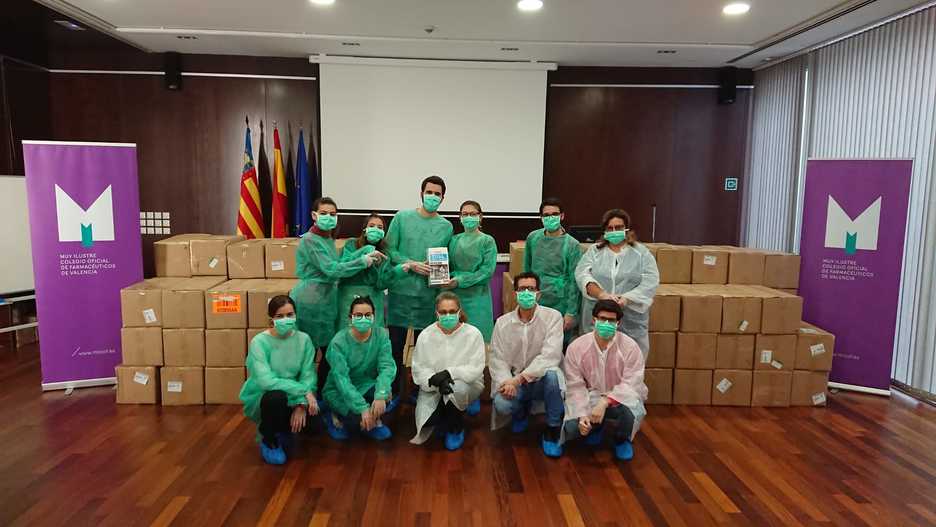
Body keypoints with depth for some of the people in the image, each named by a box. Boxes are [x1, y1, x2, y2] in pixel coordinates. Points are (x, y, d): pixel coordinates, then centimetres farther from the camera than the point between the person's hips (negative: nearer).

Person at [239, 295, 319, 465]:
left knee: (314, 408, -23)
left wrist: (302, 404, -26)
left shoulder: (303, 339, -6)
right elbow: (265, 380, -28)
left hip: (293, 398, 4)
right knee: (277, 396, -35)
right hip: (260, 399, -4)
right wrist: (303, 391, -31)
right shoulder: (260, 341, -17)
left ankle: (283, 431, 13)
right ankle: (267, 440, -3)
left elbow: (308, 375, -9)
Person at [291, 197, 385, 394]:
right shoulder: (310, 240, -13)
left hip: (327, 298, 8)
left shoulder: (329, 239, 14)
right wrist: (363, 260, -17)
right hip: (311, 301, -8)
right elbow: (331, 269, -20)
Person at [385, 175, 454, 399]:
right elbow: (389, 249, -2)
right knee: (395, 343, 5)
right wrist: (412, 265, -13)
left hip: (428, 294, 1)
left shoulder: (446, 226, 5)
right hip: (400, 290, -1)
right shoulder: (402, 217, 1)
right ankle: (393, 392, 18)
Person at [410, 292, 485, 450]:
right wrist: (435, 380, -27)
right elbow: (419, 369, -6)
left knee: (455, 389, -37)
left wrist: (449, 373, -27)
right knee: (425, 418, -22)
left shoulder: (473, 334, -9)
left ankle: (456, 429, -4)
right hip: (432, 388, 2)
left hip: (466, 384, -2)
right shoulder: (425, 335, -3)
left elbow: (476, 369, -13)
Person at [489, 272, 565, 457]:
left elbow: (550, 355, -20)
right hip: (513, 381, 2)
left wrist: (520, 378, -28)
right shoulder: (503, 322, -1)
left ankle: (552, 432, -14)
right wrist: (506, 381, -24)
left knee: (552, 373, -36)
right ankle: (522, 411, 13)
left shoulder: (552, 316, -10)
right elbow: (497, 359, -3)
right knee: (501, 404, -28)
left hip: (541, 380, -2)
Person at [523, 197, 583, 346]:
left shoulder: (572, 245, -9)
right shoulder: (532, 238, 2)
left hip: (560, 306, -3)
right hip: (535, 304, 3)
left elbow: (575, 281, -10)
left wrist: (571, 313, -12)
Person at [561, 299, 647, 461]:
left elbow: (631, 384, -20)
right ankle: (596, 426, 16)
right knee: (571, 428, -23)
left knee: (632, 411, -36)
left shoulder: (630, 346, -16)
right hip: (590, 397, 1)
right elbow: (575, 386, -11)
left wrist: (605, 402, -34)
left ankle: (622, 440, 3)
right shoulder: (576, 347, -12)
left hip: (621, 398, -1)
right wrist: (582, 415, -26)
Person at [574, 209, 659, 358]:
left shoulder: (641, 253, 6)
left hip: (631, 321, -1)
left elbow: (650, 282, -5)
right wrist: (601, 294, -23)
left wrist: (626, 299, -19)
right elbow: (582, 274, -6)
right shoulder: (594, 251, 9)